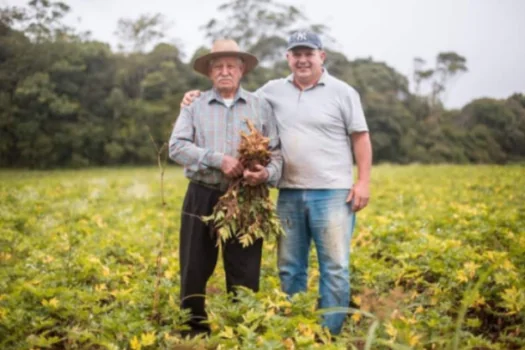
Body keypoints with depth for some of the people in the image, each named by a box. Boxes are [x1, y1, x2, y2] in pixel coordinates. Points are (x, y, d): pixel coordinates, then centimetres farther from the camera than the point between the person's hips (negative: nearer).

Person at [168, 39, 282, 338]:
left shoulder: (261, 106, 7)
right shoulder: (194, 105, 6)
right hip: (203, 198, 0)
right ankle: (195, 330, 25)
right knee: (195, 270, 6)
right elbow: (177, 147, -6)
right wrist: (218, 160, -18)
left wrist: (267, 173, -19)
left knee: (245, 274, 5)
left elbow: (277, 152, 3)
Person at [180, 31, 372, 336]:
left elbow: (361, 138, 1)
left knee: (335, 268, 0)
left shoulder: (342, 92, 1)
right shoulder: (274, 90, 10)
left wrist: (364, 181, -7)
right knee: (290, 268, 10)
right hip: (290, 193, 3)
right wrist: (201, 95, 11)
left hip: (332, 193, -3)